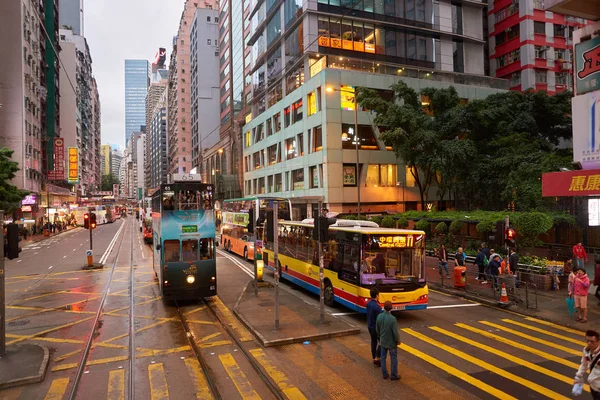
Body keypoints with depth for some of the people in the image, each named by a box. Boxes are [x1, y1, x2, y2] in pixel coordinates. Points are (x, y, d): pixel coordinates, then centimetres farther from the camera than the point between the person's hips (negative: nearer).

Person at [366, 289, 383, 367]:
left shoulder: (368, 303, -3)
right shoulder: (377, 306, -29)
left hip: (370, 326, 8)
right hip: (376, 327, -8)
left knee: (373, 341, 19)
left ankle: (374, 358, 29)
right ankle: (377, 358, 7)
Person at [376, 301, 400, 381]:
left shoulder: (379, 316, -11)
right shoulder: (392, 319, -28)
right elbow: (395, 332, -21)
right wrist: (398, 341, -3)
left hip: (383, 341, 5)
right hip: (391, 342, -5)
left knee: (383, 358, 17)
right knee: (393, 359, 12)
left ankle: (384, 374, 27)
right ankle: (394, 375, 23)